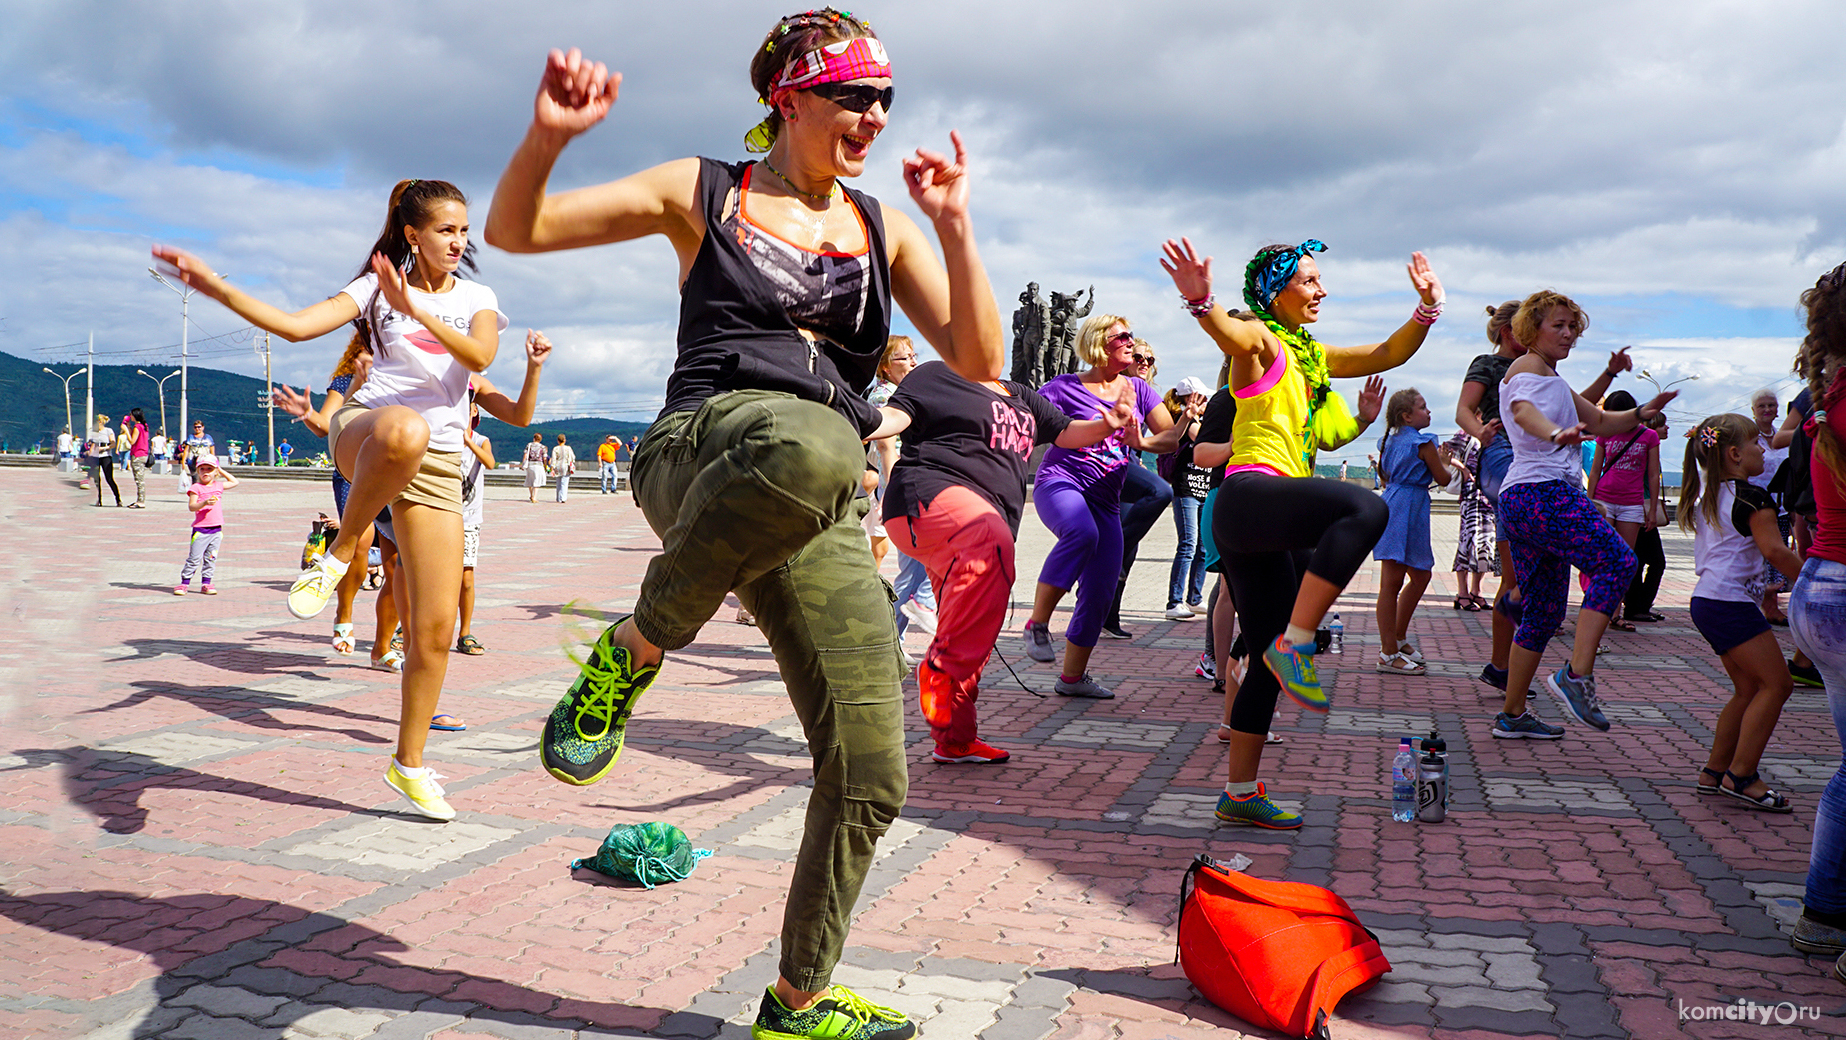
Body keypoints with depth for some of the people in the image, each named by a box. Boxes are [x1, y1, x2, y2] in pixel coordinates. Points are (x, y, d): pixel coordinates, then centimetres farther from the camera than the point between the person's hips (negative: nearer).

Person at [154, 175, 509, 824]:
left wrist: (414, 309, -20)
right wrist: (216, 288, -14)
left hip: (438, 462, 3)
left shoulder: (477, 299, 14)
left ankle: (409, 764, 17)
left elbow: (481, 356, -8)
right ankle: (338, 556, -21)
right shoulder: (376, 287, 11)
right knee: (403, 430, -46)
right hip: (364, 431, -3)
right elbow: (295, 325, -2)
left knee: (435, 629, -2)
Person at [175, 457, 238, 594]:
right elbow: (191, 506, -11)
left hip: (216, 530, 4)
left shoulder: (219, 486, 12)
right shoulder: (196, 488, -3)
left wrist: (221, 471, 22)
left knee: (210, 559, 8)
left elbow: (234, 482, 30)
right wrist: (204, 503, -27)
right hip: (200, 529, -4)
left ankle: (206, 584, 15)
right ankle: (184, 583, 4)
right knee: (194, 558, -4)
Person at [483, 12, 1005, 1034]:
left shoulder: (884, 228, 19)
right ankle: (633, 650, -18)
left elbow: (978, 361, 8)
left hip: (820, 514, 4)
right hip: (704, 447, -4)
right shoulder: (702, 191, 11)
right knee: (812, 442, -44)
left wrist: (955, 228, -2)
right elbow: (513, 229, 10)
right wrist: (549, 135, -9)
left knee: (870, 778, -1)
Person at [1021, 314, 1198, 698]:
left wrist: (1141, 441, -10)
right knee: (1082, 532, -39)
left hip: (1105, 500, 5)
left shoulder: (1138, 389, 14)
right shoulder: (1065, 387, 1)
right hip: (1060, 483, -5)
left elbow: (1171, 439, 10)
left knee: (1100, 594, 0)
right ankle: (1037, 624, -27)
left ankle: (1073, 677, 17)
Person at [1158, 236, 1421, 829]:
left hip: (1271, 530, 9)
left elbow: (1390, 354, 34)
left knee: (1271, 663, 9)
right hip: (1251, 496, -9)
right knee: (1366, 509, -34)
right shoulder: (1260, 339, 0)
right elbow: (1227, 331, -24)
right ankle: (1293, 644, -28)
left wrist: (1427, 307, 17)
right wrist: (1201, 303, -47)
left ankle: (1241, 793, 15)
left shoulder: (1313, 356, 27)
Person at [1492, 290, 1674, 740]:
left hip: (1522, 500, 10)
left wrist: (1641, 413, 11)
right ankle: (1576, 674, -30)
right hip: (1540, 490, -10)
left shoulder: (1554, 380, 30)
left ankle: (1512, 715, 14)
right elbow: (1523, 410, -23)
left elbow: (1601, 422, 31)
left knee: (1544, 613, 11)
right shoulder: (1527, 367, 0)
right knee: (1616, 560, -23)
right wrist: (1557, 433, -44)